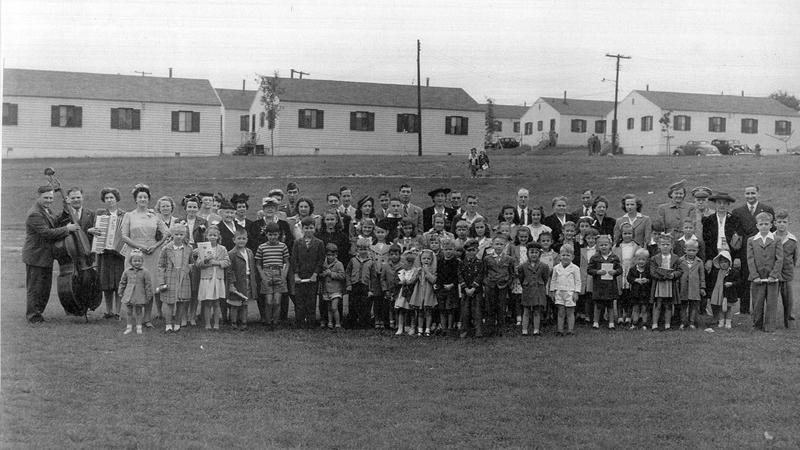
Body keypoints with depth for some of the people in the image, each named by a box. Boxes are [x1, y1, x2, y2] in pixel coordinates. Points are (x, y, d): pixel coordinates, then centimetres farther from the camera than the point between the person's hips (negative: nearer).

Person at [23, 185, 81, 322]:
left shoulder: (47, 210, 12)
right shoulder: (34, 214, -21)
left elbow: (55, 225, 14)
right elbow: (47, 233, -26)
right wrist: (67, 229, -22)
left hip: (46, 257, 10)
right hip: (36, 257, -10)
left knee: (46, 287, 17)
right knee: (35, 288, 1)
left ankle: (38, 312, 30)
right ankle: (33, 316, 11)